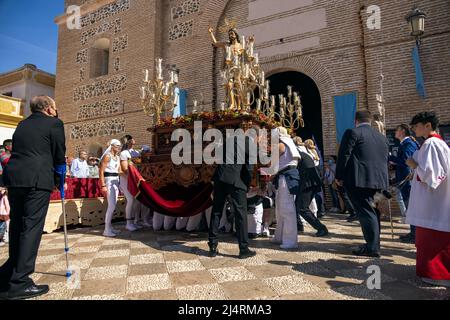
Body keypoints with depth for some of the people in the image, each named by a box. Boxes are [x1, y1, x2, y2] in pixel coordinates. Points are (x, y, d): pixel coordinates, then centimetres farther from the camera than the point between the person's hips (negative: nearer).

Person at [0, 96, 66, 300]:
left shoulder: (22, 124, 20)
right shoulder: (54, 123, 0)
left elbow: (19, 151, 22)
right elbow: (59, 155, 0)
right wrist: (62, 178, 16)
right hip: (37, 180, -7)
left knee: (17, 227, 17)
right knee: (32, 227, -3)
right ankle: (19, 283, 0)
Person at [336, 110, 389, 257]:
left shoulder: (352, 132, -3)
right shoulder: (383, 137, 18)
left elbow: (344, 156, -9)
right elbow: (386, 159, 20)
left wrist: (339, 176, -2)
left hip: (359, 180, -7)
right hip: (379, 180, 7)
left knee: (366, 212, -4)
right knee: (372, 212, 15)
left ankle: (372, 248, -2)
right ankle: (373, 244, 25)